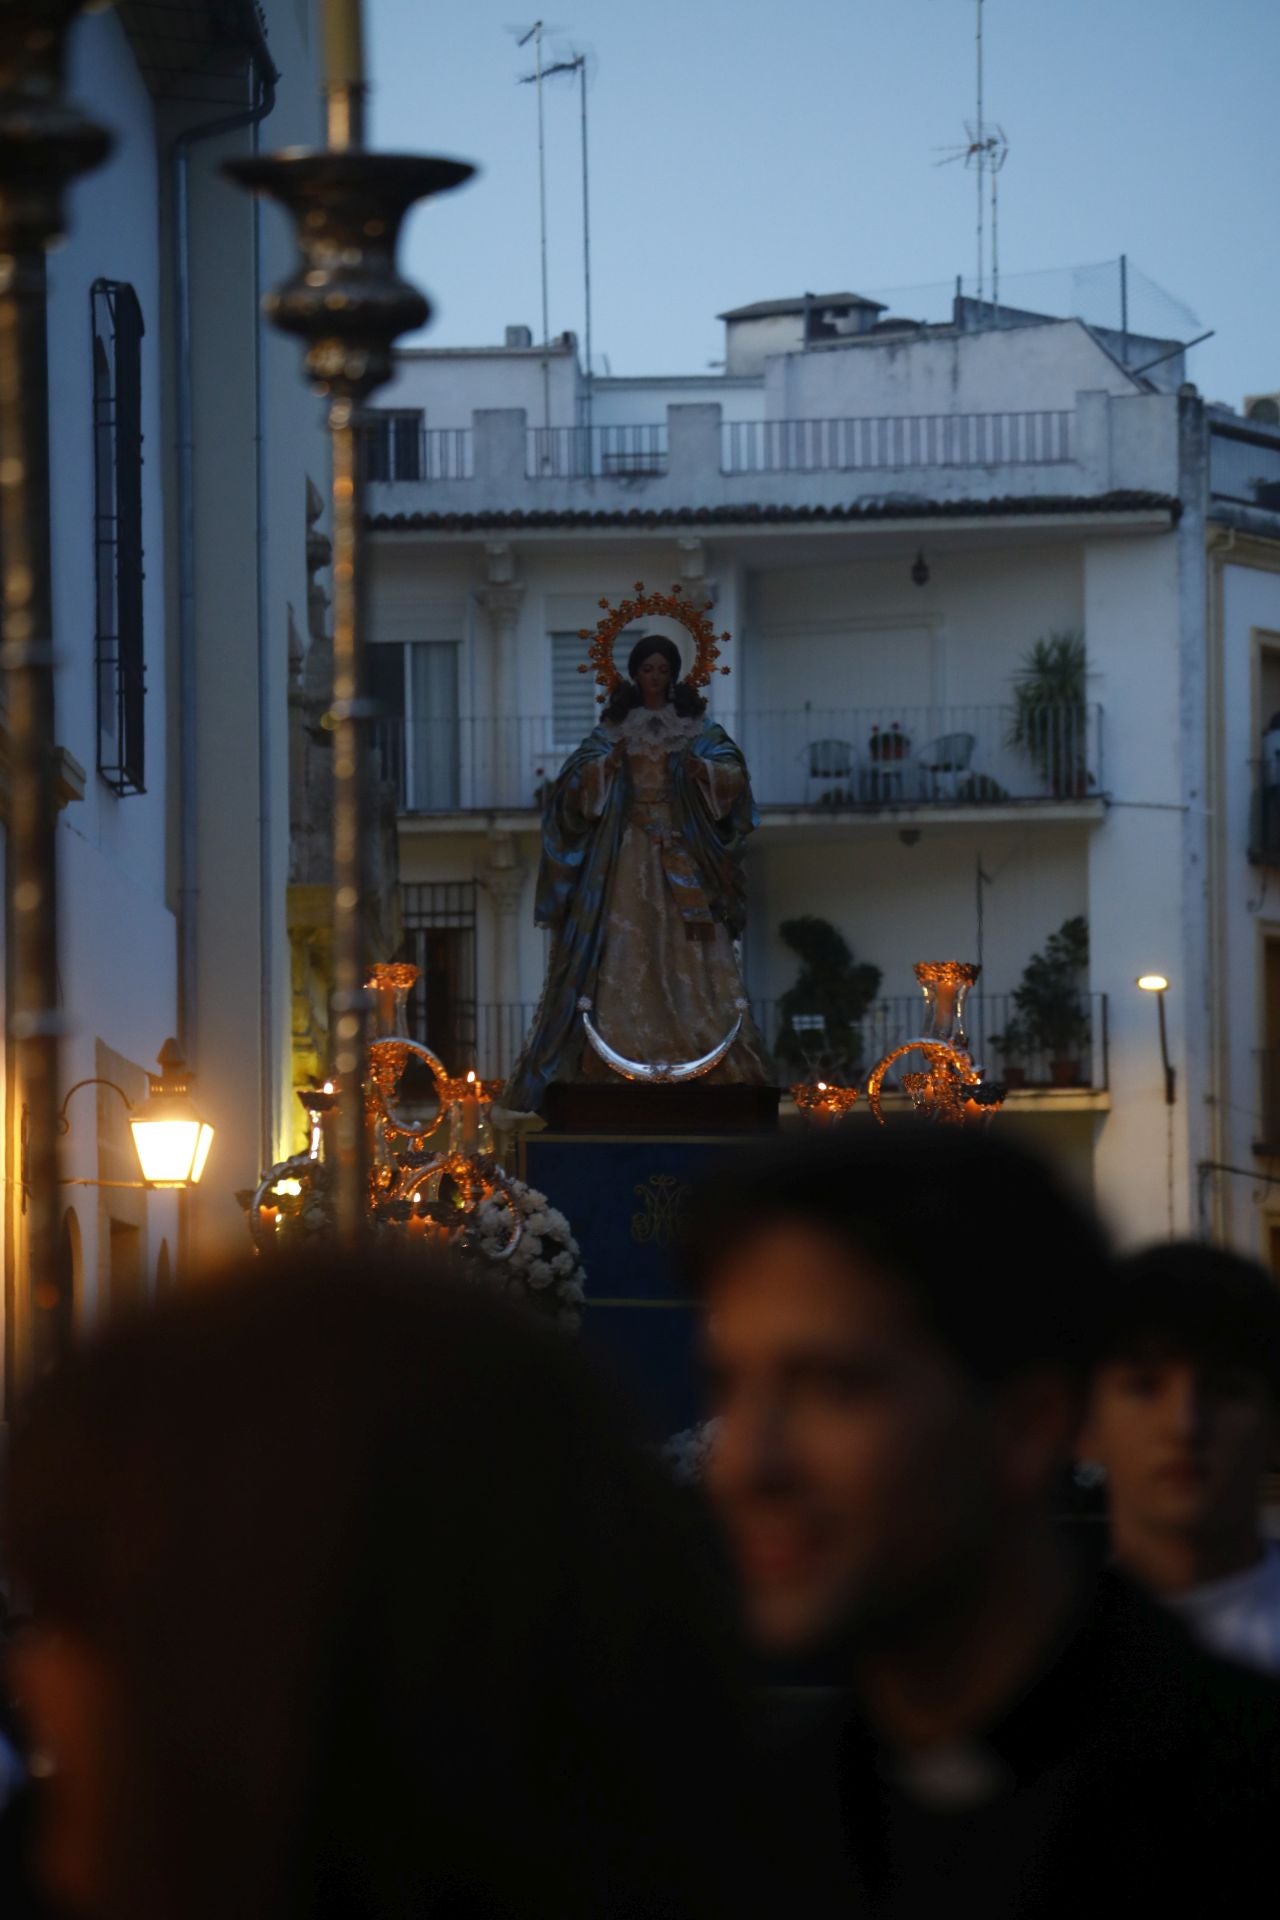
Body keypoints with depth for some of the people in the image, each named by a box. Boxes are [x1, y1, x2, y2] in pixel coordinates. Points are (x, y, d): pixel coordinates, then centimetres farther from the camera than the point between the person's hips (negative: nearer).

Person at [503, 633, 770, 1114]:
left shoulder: (697, 727, 10)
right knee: (624, 945, -8)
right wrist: (609, 762, -18)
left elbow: (732, 773, 1)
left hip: (683, 852, 0)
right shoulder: (613, 728, 9)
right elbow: (577, 781, 0)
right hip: (626, 853, 0)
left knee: (688, 951, -6)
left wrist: (699, 768, -18)